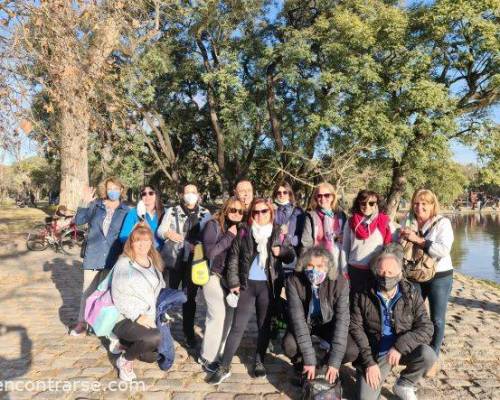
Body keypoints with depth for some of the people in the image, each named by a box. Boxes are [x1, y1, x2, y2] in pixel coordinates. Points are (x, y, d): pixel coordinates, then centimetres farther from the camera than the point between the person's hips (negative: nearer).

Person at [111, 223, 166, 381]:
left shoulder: (154, 263, 10)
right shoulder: (124, 263, -10)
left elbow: (161, 290, 20)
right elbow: (118, 296, -16)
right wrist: (137, 316, -24)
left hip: (149, 319, 7)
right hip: (126, 318, -7)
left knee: (151, 357, 6)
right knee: (154, 337, -32)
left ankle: (126, 343, 32)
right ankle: (125, 359, -3)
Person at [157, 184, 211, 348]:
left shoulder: (205, 214, 7)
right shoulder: (172, 211, 7)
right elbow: (160, 230, 2)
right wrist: (167, 233, -20)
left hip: (193, 261, 1)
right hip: (172, 259, 0)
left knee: (190, 297, 9)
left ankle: (189, 332, 22)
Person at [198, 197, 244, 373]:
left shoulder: (240, 229, 7)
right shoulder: (213, 225, -8)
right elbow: (210, 252, -20)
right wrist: (229, 236, -18)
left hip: (230, 279, 5)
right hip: (214, 277, -5)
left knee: (229, 316, 5)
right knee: (218, 315, -9)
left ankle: (219, 353, 24)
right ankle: (207, 357, 9)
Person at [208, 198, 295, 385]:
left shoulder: (277, 233, 3)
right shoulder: (244, 232, 1)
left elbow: (291, 256, 8)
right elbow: (233, 258, 3)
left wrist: (281, 250, -13)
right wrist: (233, 282, -4)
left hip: (267, 285, 1)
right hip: (247, 285, -1)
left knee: (264, 325, 11)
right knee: (237, 326, -1)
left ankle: (259, 361, 28)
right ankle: (224, 367, 6)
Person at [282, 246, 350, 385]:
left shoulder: (340, 282, -26)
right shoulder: (294, 281, -27)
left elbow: (342, 319, -28)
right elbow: (297, 317, -30)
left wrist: (334, 362, -33)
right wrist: (309, 360, -34)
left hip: (327, 323, 1)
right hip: (304, 322, -1)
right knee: (289, 345, -31)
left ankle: (329, 367, 11)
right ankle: (301, 367, 5)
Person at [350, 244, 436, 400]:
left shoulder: (412, 294, -7)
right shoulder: (363, 295, -8)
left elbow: (426, 328, -12)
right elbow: (355, 328, -8)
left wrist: (400, 346, -27)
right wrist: (369, 362, -15)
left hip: (403, 350, 1)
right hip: (374, 353, -1)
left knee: (427, 355, -28)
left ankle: (403, 386, 1)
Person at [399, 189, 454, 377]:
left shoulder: (443, 223, -12)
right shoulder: (408, 220, 1)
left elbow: (444, 250, -25)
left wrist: (418, 239, -30)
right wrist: (402, 236, -14)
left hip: (439, 277, -4)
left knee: (437, 320, 8)